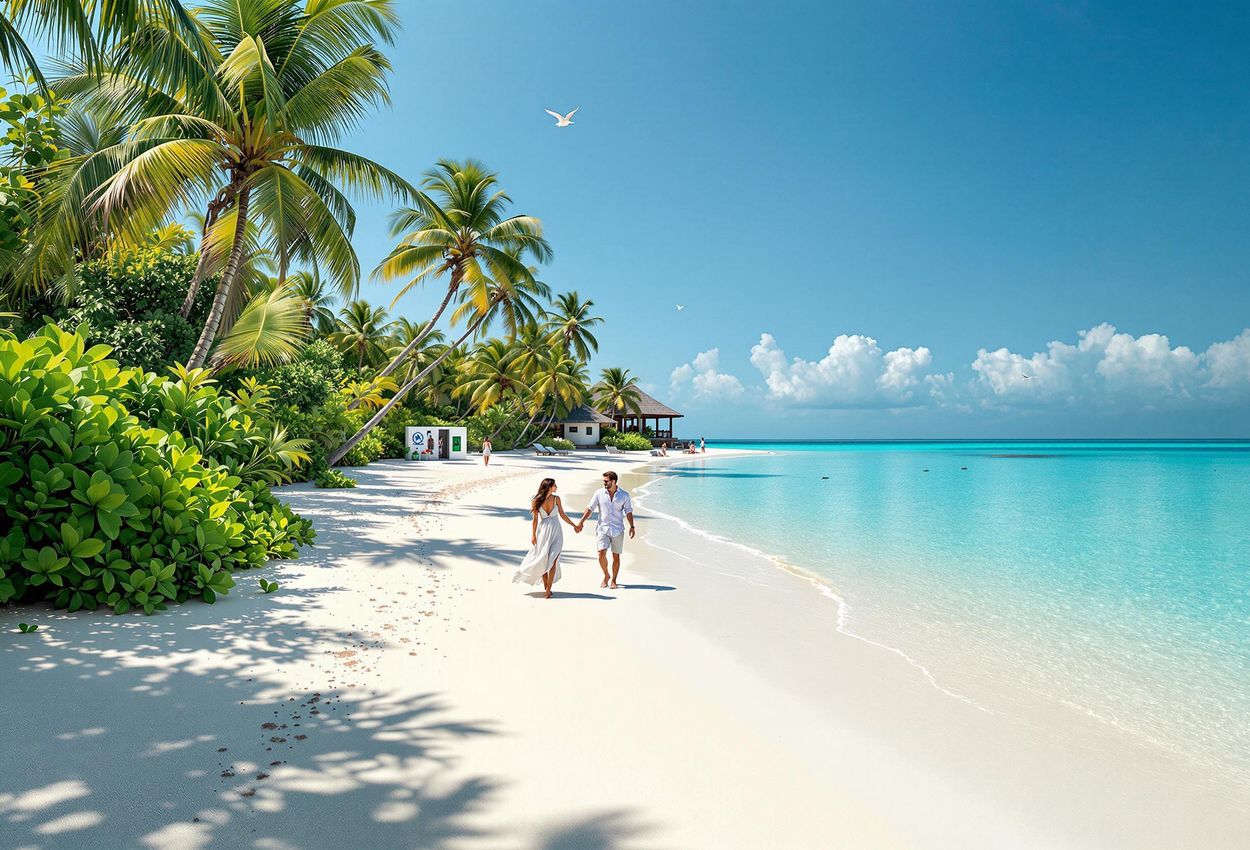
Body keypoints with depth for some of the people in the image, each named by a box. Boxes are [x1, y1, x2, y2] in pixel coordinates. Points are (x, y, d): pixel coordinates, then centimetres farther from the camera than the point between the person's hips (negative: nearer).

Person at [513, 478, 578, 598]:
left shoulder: (556, 498, 3)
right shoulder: (536, 501, -3)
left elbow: (562, 515, 13)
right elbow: (535, 519, 1)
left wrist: (574, 526, 17)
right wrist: (533, 535, -4)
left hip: (556, 532, 1)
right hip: (543, 532, -1)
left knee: (552, 560, -8)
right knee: (542, 560, 2)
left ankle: (548, 590, -7)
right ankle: (546, 587, 15)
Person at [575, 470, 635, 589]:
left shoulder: (624, 495, -1)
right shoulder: (599, 493, -1)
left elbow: (628, 512, 3)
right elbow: (590, 508, -1)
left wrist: (632, 526, -8)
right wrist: (581, 522, -10)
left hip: (617, 530, 0)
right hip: (603, 528, 0)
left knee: (616, 556, 5)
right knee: (601, 553, -13)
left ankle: (613, 580, 21)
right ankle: (606, 575, 12)